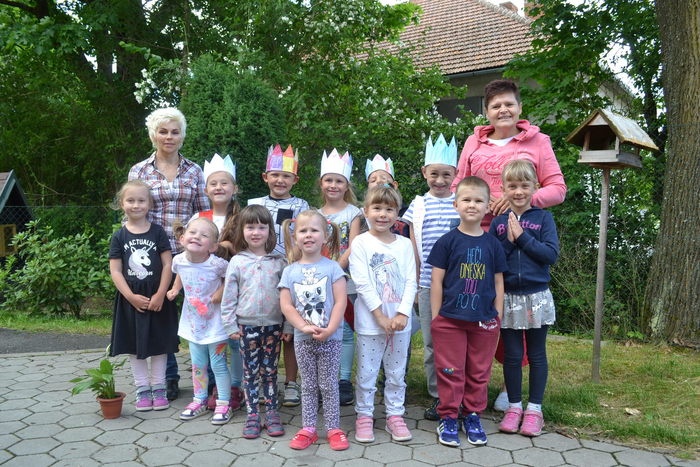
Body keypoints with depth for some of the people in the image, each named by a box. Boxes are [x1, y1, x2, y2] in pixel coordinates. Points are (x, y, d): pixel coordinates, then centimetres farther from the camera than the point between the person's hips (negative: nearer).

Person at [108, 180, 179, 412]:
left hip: (157, 297, -1)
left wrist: (160, 294, -12)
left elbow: (167, 264, -4)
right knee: (135, 345, 8)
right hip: (130, 299, 1)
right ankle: (142, 389, 20)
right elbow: (115, 271, -3)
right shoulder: (119, 236, 0)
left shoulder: (158, 232, -2)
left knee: (158, 343, 7)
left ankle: (158, 387, 20)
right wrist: (132, 297, -12)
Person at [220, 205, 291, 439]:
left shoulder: (278, 262, 0)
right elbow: (229, 296, 2)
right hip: (247, 325, 0)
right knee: (250, 372, 7)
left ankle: (272, 413, 20)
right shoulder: (237, 262, -1)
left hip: (273, 325, 0)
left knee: (270, 371, 8)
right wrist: (230, 325, -1)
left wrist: (288, 326, 1)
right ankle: (252, 416, 17)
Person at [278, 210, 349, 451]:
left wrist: (329, 330, -18)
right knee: (308, 385, 13)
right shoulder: (290, 271, 1)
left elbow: (340, 302, -9)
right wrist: (305, 327, -17)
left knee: (329, 385, 6)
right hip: (303, 339, 2)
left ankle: (333, 428, 18)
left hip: (330, 338, -2)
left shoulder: (332, 267, -4)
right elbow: (286, 305, -4)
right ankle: (308, 429, 22)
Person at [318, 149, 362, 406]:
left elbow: (353, 247, -9)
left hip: (345, 280, -3)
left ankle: (344, 381, 9)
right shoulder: (316, 214, 11)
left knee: (344, 330, -1)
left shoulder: (352, 212, -1)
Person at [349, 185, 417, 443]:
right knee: (367, 373, 7)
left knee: (397, 372, 13)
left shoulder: (405, 244, 6)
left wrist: (403, 314, -12)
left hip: (400, 321, 3)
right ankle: (364, 416, 22)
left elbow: (410, 282, 0)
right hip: (370, 321, -3)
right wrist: (381, 317, -15)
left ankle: (395, 416, 27)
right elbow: (363, 284, -11)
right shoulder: (361, 243, -5)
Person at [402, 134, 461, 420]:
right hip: (428, 285, 1)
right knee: (431, 343, 7)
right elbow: (414, 251, 8)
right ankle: (437, 397, 20)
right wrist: (414, 285, 5)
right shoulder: (419, 206, 6)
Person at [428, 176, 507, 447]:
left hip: (484, 321, 3)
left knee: (479, 373, 12)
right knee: (450, 371, 5)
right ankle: (448, 418, 19)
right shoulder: (447, 242, -4)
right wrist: (436, 318, -5)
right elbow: (437, 281, -2)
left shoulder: (493, 244, 4)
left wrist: (498, 317, 6)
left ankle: (473, 416, 27)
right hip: (450, 320, -2)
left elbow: (498, 283, 9)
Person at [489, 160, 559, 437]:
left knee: (536, 355, 9)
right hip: (507, 297, 1)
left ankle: (534, 409, 21)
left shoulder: (543, 218, -1)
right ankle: (514, 406, 22)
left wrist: (522, 237, -16)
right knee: (512, 355, 8)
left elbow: (551, 254, -12)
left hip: (536, 297, -1)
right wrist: (508, 241, -15)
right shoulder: (498, 222, 4)